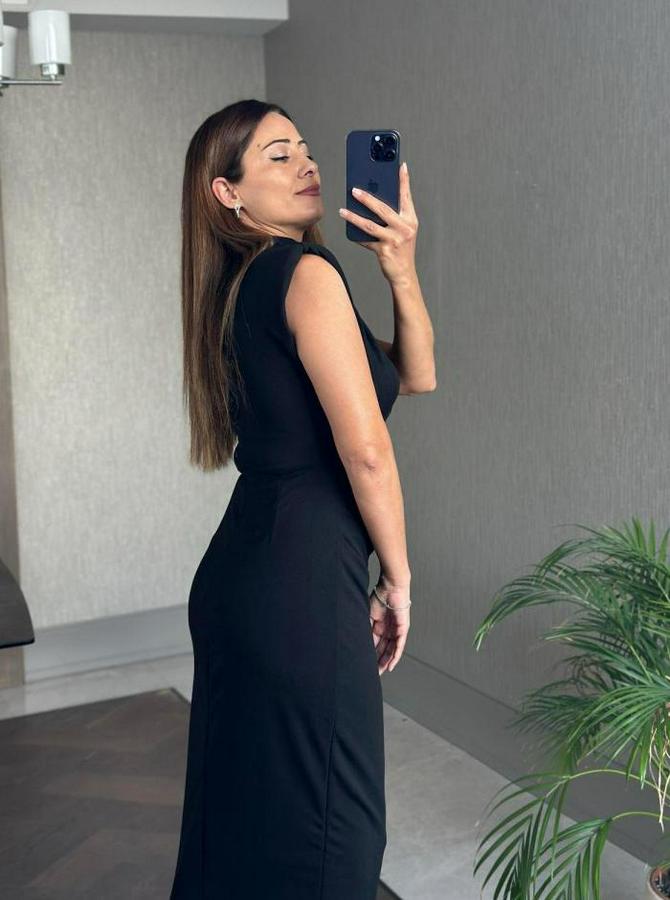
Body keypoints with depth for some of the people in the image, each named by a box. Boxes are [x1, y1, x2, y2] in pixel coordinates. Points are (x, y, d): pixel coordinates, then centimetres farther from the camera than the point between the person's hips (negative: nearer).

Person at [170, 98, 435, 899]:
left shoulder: (240, 288, 15)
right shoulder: (305, 271, -11)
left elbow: (415, 375, 16)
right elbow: (366, 448, -16)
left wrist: (401, 269, 3)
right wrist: (397, 576, -5)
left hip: (238, 575, 9)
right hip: (302, 579, -9)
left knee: (241, 811, 21)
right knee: (320, 833, 4)